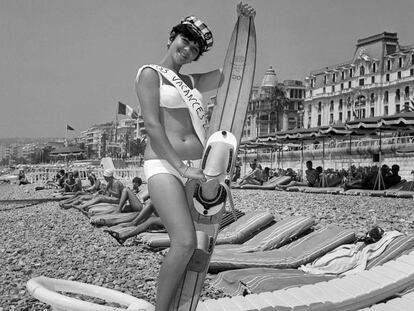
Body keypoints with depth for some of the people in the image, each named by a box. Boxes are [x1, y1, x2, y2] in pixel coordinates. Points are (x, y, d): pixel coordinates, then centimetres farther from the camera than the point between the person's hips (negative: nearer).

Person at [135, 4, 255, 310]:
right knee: (185, 243, -26)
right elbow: (152, 126, -9)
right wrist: (181, 167, -18)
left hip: (196, 168, 7)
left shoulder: (193, 82, 21)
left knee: (200, 249, 2)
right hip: (163, 166, -7)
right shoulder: (150, 74, 3)